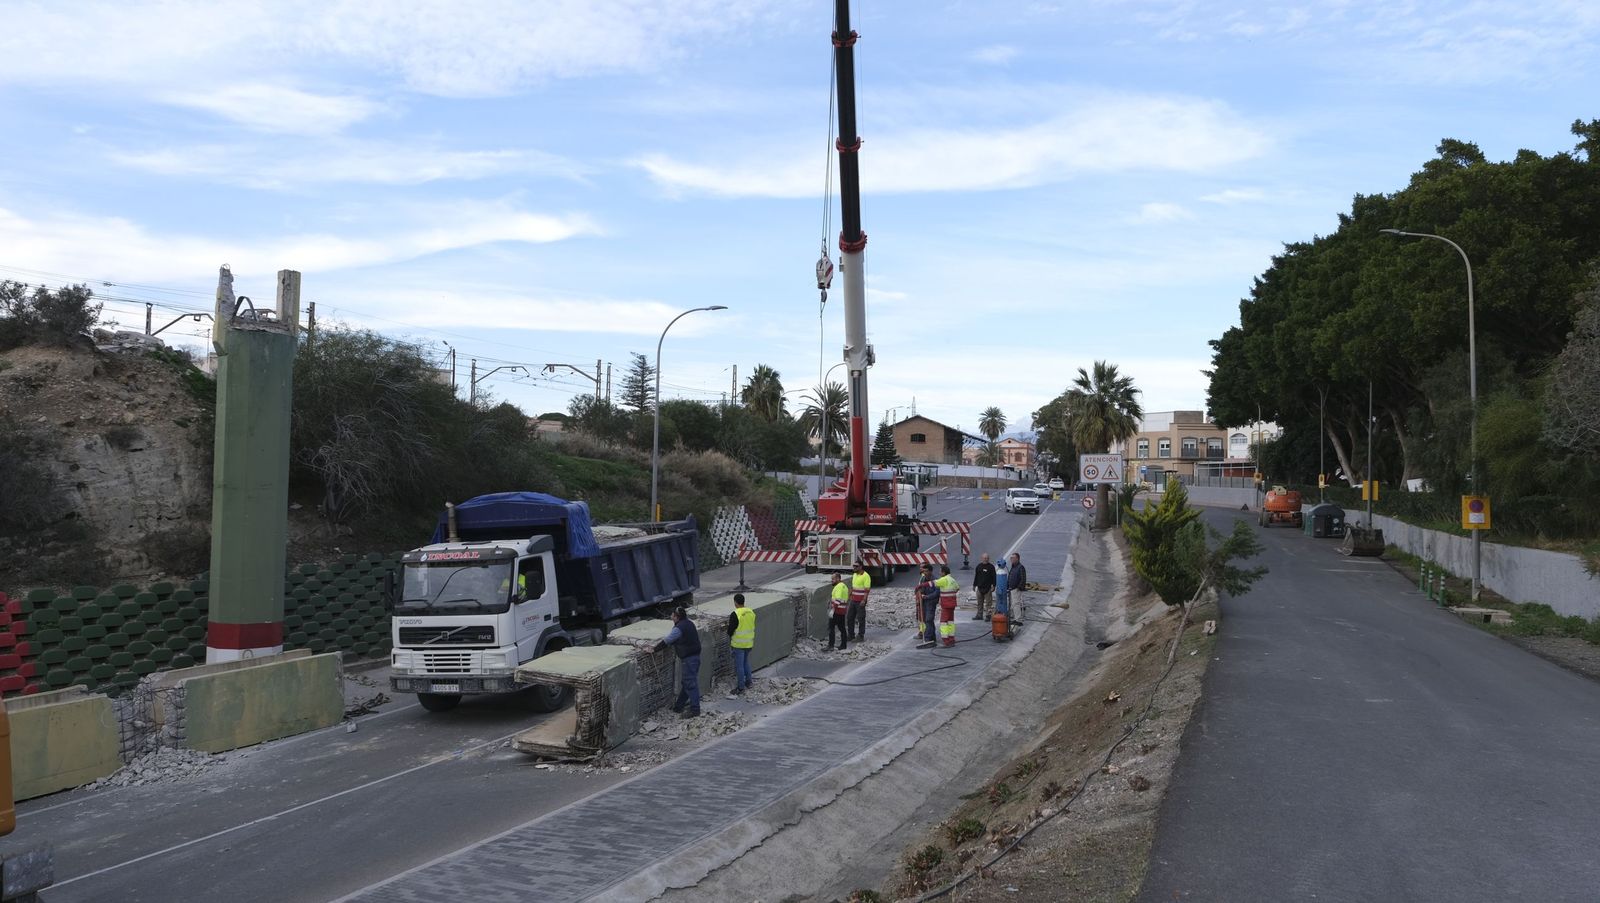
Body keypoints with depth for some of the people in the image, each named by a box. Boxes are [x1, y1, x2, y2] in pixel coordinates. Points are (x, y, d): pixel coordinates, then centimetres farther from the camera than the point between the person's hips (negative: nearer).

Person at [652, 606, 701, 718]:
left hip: (689, 659, -10)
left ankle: (695, 710, -2)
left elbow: (666, 641, -11)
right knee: (686, 682, 16)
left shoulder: (679, 628, -17)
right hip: (695, 656, 10)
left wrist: (654, 649, -1)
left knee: (690, 684, -5)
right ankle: (678, 706, 27)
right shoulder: (689, 623, 12)